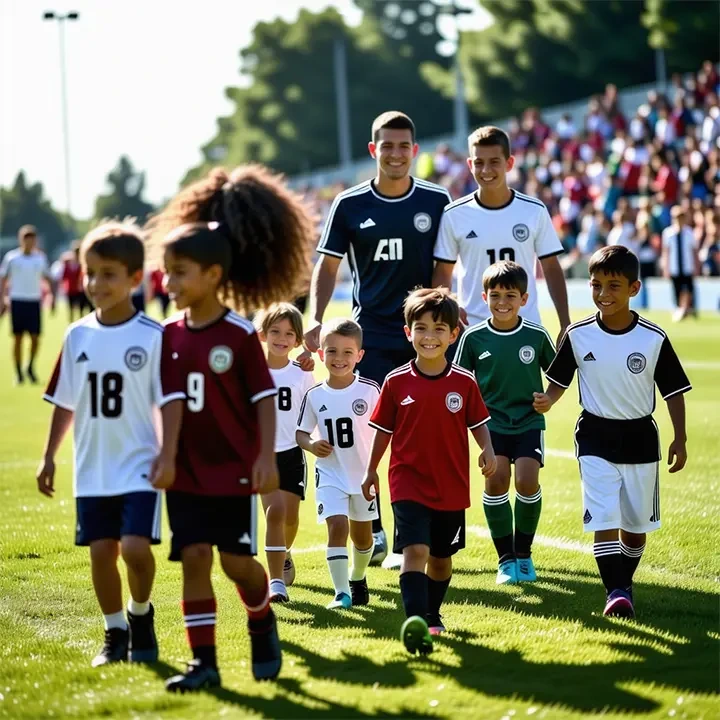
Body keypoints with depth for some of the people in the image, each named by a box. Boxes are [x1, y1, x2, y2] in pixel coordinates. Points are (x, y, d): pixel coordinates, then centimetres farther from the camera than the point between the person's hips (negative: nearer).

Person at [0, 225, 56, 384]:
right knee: (18, 338, 1)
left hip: (34, 301, 1)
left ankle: (31, 367, 17)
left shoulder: (40, 258, 7)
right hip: (17, 301, -1)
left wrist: (53, 297, 3)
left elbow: (49, 279, 14)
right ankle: (18, 372, 9)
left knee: (35, 337, -4)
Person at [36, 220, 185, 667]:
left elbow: (171, 400, -10)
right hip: (92, 468, 4)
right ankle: (116, 634, 20)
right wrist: (49, 456, 12)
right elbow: (65, 403, 12)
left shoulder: (154, 337, -9)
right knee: (101, 550, 5)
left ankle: (141, 616, 12)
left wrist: (167, 456, -18)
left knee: (135, 547, -15)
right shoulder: (78, 337, 5)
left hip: (140, 465, -4)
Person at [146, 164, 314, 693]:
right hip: (188, 470, 4)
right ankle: (204, 660, 2)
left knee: (237, 559, 0)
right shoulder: (171, 335, 3)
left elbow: (264, 397, -9)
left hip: (234, 468, -4)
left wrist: (267, 457, -15)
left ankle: (263, 626, 29)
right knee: (193, 557, -2)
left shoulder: (240, 334, -10)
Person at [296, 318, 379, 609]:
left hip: (364, 473, 0)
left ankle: (357, 578, 41)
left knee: (361, 532, 15)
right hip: (330, 474, 0)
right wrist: (312, 445, -16)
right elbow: (301, 431, 5)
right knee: (337, 526, -15)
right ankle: (341, 592, -13)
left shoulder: (369, 390, -10)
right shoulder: (315, 395, -6)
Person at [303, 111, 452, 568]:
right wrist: (316, 320, -6)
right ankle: (372, 534, 5)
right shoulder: (349, 205, 1)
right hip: (370, 336, 0)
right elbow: (329, 266, 6)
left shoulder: (436, 201, 2)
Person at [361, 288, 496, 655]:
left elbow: (478, 422, 5)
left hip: (451, 486, 2)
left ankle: (432, 614, 37)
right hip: (409, 483, -2)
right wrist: (371, 471, 10)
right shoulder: (397, 382, -4)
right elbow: (384, 429, 6)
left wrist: (488, 451, -13)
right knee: (414, 550, -17)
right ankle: (415, 623, -26)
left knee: (441, 556, 15)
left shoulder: (464, 382, -2)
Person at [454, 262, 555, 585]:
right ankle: (505, 558, 0)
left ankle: (524, 554, 8)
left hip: (529, 422, 0)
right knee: (496, 479, -15)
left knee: (527, 481, -14)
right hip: (492, 422, 0)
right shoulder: (473, 338, -4)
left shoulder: (537, 335, -4)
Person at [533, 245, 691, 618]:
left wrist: (680, 439, -4)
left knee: (636, 524, 12)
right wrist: (547, 400, -16)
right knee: (604, 521, -12)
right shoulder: (579, 335, -7)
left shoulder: (653, 339, -9)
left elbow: (674, 391, -2)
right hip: (596, 437, -1)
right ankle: (616, 592, -12)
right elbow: (559, 379, 4)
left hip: (640, 437, 1)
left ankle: (624, 583, 31)